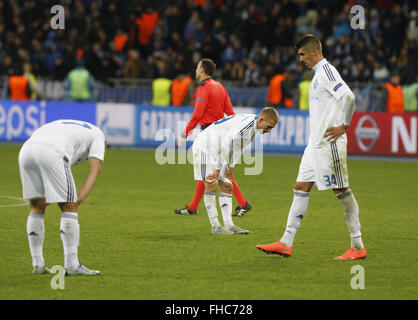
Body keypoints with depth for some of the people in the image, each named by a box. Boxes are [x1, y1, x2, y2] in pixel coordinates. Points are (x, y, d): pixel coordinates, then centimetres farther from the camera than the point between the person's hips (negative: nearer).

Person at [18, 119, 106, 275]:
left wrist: (44, 197, 26)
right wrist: (81, 197, -2)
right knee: (69, 207, 5)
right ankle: (72, 265, 5)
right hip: (51, 153, -6)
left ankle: (38, 264, 19)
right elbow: (95, 167, 8)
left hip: (25, 151, 6)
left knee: (37, 208, 19)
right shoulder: (97, 134, 25)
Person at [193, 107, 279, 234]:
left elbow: (238, 147, 14)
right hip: (206, 146, -10)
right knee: (211, 186, -10)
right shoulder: (246, 124, -29)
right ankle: (215, 226, -7)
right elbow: (226, 145, -30)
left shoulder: (255, 128, 2)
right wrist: (218, 169, -24)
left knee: (227, 186, 4)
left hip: (218, 151, 10)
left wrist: (231, 166, 7)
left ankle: (229, 225, 4)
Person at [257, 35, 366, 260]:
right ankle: (286, 243, 9)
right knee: (301, 187, 8)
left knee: (341, 190, -6)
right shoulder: (319, 73, 18)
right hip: (315, 144, 10)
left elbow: (348, 96, -25)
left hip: (329, 143, -10)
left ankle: (358, 247, -2)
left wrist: (344, 126, -19)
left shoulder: (326, 70, -13)